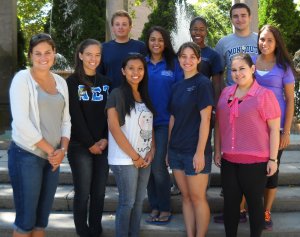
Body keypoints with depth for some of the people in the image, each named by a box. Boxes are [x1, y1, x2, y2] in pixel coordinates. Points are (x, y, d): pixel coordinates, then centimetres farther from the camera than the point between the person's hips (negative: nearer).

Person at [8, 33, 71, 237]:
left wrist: (62, 149, -5)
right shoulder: (22, 78, -7)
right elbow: (21, 121, -16)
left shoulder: (60, 82, 10)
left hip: (53, 157, 6)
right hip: (26, 155, -5)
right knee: (26, 218, 1)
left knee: (42, 217, 13)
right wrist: (50, 150, -14)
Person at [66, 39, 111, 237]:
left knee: (99, 192, 8)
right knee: (83, 193, -1)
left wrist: (105, 139, -5)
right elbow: (75, 117, -8)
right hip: (80, 146, -4)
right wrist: (90, 144, -10)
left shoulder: (106, 82, 11)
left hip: (103, 146, 4)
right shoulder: (72, 82, -3)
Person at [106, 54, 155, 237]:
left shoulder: (145, 96, 12)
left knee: (139, 201, 12)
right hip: (124, 160, -6)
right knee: (127, 202, 1)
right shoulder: (117, 95, -9)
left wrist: (152, 151, -1)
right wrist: (134, 156, -12)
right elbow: (114, 128, -15)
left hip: (144, 159, 6)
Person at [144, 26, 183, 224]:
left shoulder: (174, 64, 1)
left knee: (158, 166, -8)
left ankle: (165, 208, 10)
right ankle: (154, 207, 23)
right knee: (148, 165, 8)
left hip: (165, 121, -3)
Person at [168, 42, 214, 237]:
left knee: (197, 197, 2)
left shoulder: (203, 83, -9)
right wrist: (168, 147, 12)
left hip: (194, 151, -7)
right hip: (176, 150, 7)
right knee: (186, 197, 13)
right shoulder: (177, 86, 11)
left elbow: (205, 119, -14)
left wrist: (200, 152, -18)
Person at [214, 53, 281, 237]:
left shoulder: (265, 94, -8)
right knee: (230, 202, 13)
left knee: (254, 202, 9)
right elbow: (219, 123, 13)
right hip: (228, 160, 5)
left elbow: (274, 129, -8)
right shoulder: (226, 93, 7)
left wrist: (273, 159, -10)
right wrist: (217, 151, 11)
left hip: (255, 161, -4)